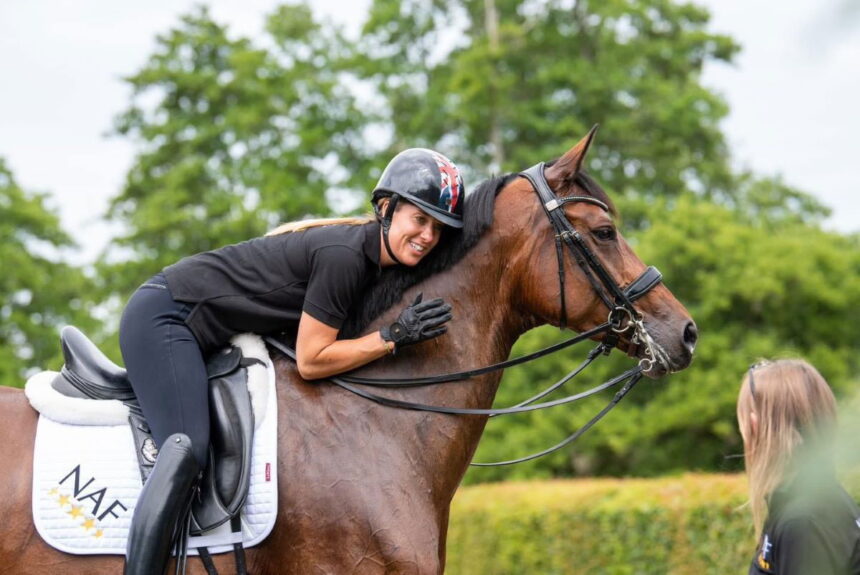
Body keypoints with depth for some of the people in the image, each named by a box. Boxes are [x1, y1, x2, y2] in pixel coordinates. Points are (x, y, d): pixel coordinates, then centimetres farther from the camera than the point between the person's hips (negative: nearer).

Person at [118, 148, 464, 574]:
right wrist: (393, 338, -21)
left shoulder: (370, 254, 3)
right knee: (188, 448, -27)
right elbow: (311, 362, -21)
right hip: (163, 319, -11)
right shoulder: (343, 255, -25)